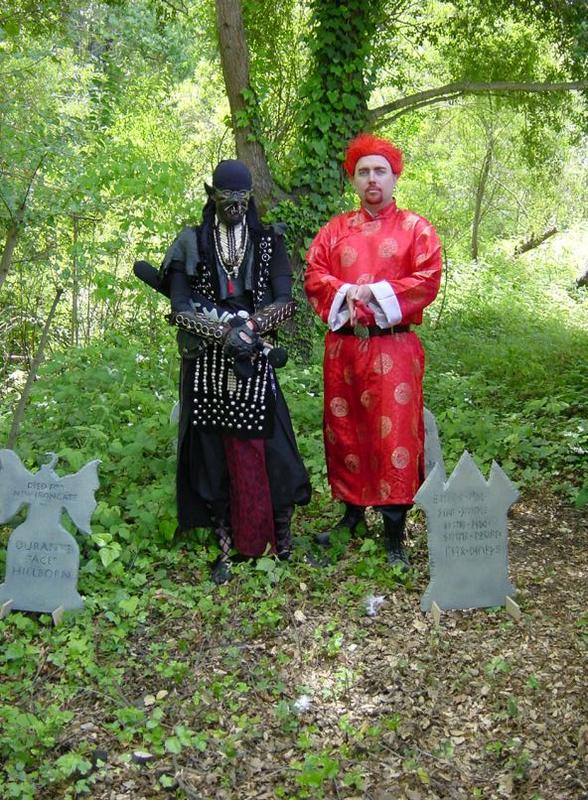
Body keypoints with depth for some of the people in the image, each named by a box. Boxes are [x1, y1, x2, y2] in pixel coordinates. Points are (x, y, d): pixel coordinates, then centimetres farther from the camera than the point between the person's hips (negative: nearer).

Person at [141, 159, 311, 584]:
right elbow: (180, 309, -2)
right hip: (208, 365, 0)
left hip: (256, 362, 0)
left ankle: (282, 542, 12)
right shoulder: (192, 244, 7)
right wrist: (224, 332, -15)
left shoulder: (269, 241, 8)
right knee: (214, 450, 3)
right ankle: (227, 548, 13)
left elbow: (284, 302, 1)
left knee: (268, 448, -2)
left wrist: (252, 326, -17)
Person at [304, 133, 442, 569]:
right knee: (345, 431, 10)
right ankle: (352, 512, 26)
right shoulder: (335, 230, 13)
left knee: (395, 435, -5)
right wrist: (344, 293, -13)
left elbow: (428, 281, -7)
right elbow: (314, 276, 6)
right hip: (342, 346, 4)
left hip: (393, 347, -3)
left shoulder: (416, 228, 3)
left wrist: (374, 292, -13)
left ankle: (395, 532, 4)